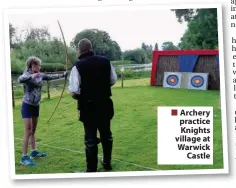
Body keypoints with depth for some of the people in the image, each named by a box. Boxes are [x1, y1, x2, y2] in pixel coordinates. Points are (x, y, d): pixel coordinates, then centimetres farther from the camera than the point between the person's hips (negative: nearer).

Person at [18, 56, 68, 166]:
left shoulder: (40, 75, 5)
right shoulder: (27, 74, -14)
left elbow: (51, 77, 18)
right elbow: (20, 79, -36)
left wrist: (63, 75, 22)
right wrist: (31, 76, -47)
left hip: (36, 106, 7)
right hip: (27, 106, -7)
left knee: (33, 131, 17)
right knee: (28, 132, -8)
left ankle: (34, 151, 29)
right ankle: (24, 157, -3)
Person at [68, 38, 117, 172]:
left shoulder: (78, 65, -14)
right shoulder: (106, 61, -1)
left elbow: (74, 91, -18)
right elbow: (113, 80, 9)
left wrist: (78, 97, 2)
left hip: (88, 107, -4)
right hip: (105, 104, 4)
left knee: (90, 138, 4)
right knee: (106, 134, 21)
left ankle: (92, 170, 12)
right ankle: (107, 163, 36)